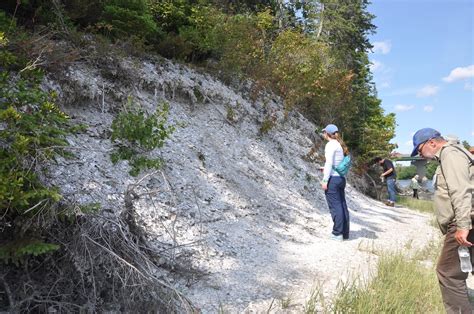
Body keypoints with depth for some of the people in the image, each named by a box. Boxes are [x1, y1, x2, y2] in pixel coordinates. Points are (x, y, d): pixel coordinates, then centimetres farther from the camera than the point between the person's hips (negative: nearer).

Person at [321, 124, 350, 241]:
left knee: (335, 206, -4)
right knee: (342, 205, 10)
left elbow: (329, 163, -16)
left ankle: (337, 233, 1)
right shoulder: (340, 144, 15)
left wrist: (325, 180, -15)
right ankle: (345, 233, 17)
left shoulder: (330, 144, -10)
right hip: (341, 178, 8)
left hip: (332, 178, -8)